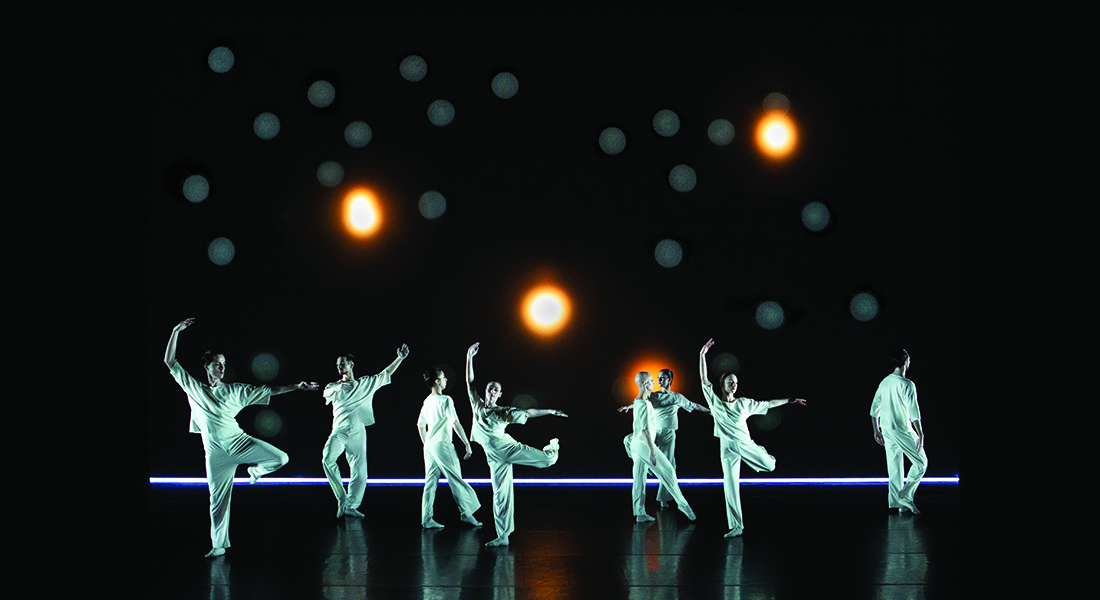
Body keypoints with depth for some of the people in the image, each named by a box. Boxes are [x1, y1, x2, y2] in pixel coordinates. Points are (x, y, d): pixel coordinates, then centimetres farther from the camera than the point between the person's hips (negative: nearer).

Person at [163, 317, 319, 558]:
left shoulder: (235, 391, 6)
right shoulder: (193, 387, 8)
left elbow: (269, 391, 4)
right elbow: (170, 362, 5)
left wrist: (297, 386, -3)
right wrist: (176, 332, -4)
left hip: (240, 442, 0)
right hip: (216, 453, 0)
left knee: (280, 458, -19)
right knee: (218, 500, 0)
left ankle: (255, 470, 14)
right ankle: (218, 545, 16)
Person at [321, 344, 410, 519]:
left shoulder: (367, 383, 17)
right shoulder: (334, 386, 15)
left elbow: (387, 373, 18)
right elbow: (326, 393, -6)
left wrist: (400, 358, 9)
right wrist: (335, 388, -27)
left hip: (358, 431, 1)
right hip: (339, 430, -1)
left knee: (359, 471, -5)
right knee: (328, 460, -23)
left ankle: (351, 506, 3)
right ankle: (342, 499, -15)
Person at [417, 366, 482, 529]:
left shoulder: (427, 401, 11)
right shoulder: (445, 400, -12)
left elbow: (420, 425, 19)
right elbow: (455, 423, -18)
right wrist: (467, 444, -15)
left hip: (429, 446, 7)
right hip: (442, 444, -7)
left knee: (430, 482, 6)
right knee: (456, 480, 3)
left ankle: (426, 519, 3)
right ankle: (466, 513, 8)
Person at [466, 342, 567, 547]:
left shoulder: (504, 413, -1)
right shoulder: (477, 405, 6)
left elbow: (528, 413, 1)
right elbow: (470, 382, 6)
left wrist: (550, 411, -4)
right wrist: (469, 357, -1)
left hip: (507, 448, -1)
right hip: (495, 458, 1)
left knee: (547, 459, -3)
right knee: (500, 495, 0)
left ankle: (552, 447, 38)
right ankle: (503, 536, 5)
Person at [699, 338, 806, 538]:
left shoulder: (744, 403, 4)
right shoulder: (716, 402, -2)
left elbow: (767, 404, 14)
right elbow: (704, 380, -10)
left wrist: (789, 400, 17)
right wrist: (702, 354, -18)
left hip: (746, 444, 2)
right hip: (728, 448, -2)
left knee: (770, 465, 3)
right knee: (730, 486, -6)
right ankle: (736, 526, 2)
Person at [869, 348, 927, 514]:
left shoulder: (884, 382, 8)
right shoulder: (907, 385, -14)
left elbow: (874, 407, 14)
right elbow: (914, 412, -18)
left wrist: (876, 430, 22)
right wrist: (920, 434, -15)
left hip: (886, 429, 7)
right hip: (903, 430, -7)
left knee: (894, 465, 12)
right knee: (921, 462, 4)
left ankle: (895, 502, 13)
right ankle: (906, 496, -5)